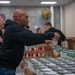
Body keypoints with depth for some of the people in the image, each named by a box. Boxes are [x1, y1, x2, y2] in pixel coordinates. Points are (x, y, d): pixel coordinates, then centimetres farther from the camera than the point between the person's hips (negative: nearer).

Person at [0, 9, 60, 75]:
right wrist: (52, 35, -24)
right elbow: (32, 37, -29)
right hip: (5, 66, -10)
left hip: (9, 65, 10)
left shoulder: (15, 27, 17)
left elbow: (27, 41, 25)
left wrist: (44, 41, 14)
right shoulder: (14, 28, -18)